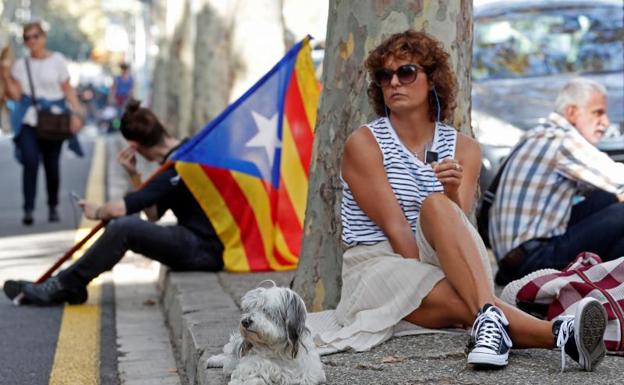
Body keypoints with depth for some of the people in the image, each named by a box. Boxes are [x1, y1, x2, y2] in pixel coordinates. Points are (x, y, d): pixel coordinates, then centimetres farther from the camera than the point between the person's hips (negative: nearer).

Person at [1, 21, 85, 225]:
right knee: (30, 162, -16)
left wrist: (76, 112, -7)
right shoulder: (20, 65, 11)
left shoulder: (57, 60, 5)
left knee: (52, 165, 3)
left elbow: (68, 90, 5)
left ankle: (53, 207, 21)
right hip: (28, 120, 1)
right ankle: (28, 209, -16)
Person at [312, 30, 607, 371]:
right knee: (463, 303, -34)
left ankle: (488, 319, -52)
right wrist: (426, 281, -19)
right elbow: (395, 228, -11)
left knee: (436, 205, -32)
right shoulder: (364, 144, -3)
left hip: (440, 263, 2)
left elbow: (456, 224, -6)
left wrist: (452, 193, -27)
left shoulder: (463, 148, 7)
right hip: (378, 265, -2)